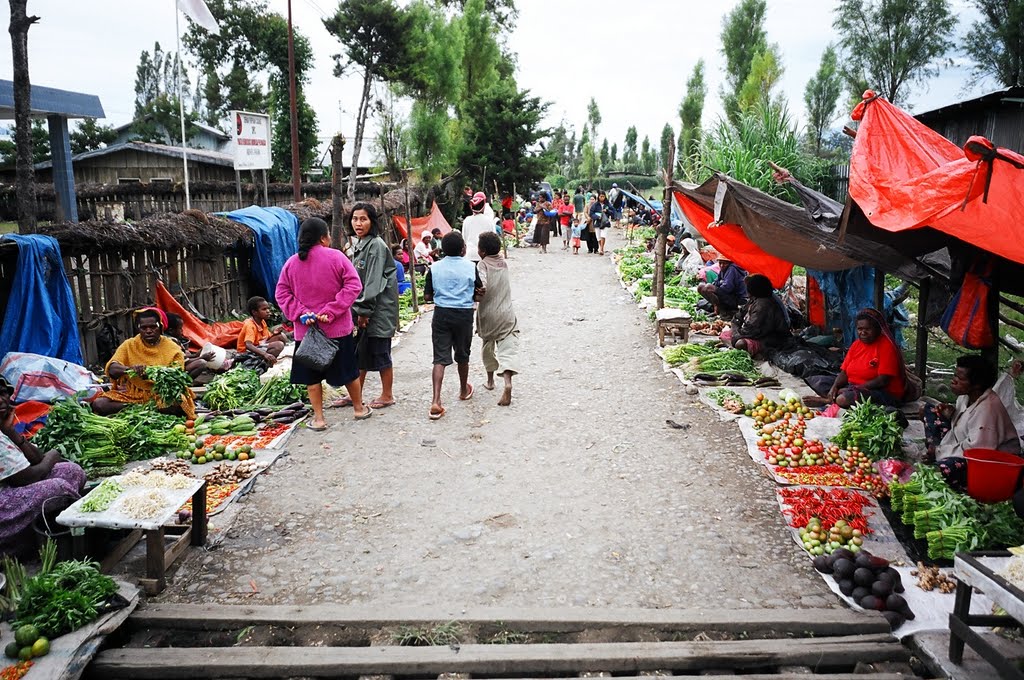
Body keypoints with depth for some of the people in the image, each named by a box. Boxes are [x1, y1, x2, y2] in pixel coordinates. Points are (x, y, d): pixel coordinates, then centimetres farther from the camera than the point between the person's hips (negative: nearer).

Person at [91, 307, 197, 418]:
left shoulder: (173, 348, 2)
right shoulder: (129, 345, 6)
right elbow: (112, 368, -8)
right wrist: (129, 369, -32)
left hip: (163, 394, -3)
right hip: (133, 394, 3)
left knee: (177, 404, -36)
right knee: (98, 403, -20)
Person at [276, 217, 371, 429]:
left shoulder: (291, 263, 0)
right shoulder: (336, 257, -9)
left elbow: (282, 293, 0)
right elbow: (353, 285, -14)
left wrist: (300, 313, -7)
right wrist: (331, 311, -15)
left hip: (305, 330, 2)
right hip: (338, 328, -2)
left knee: (312, 375, 10)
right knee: (348, 370, 14)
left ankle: (318, 418, 13)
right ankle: (359, 408, 29)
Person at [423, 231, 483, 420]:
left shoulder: (434, 268, -2)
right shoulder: (471, 267, -5)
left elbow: (427, 296, 0)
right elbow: (479, 294, 1)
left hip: (441, 314, 1)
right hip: (464, 314, 0)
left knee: (440, 358, -1)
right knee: (462, 356, 18)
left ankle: (436, 401, -14)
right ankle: (464, 390, 40)